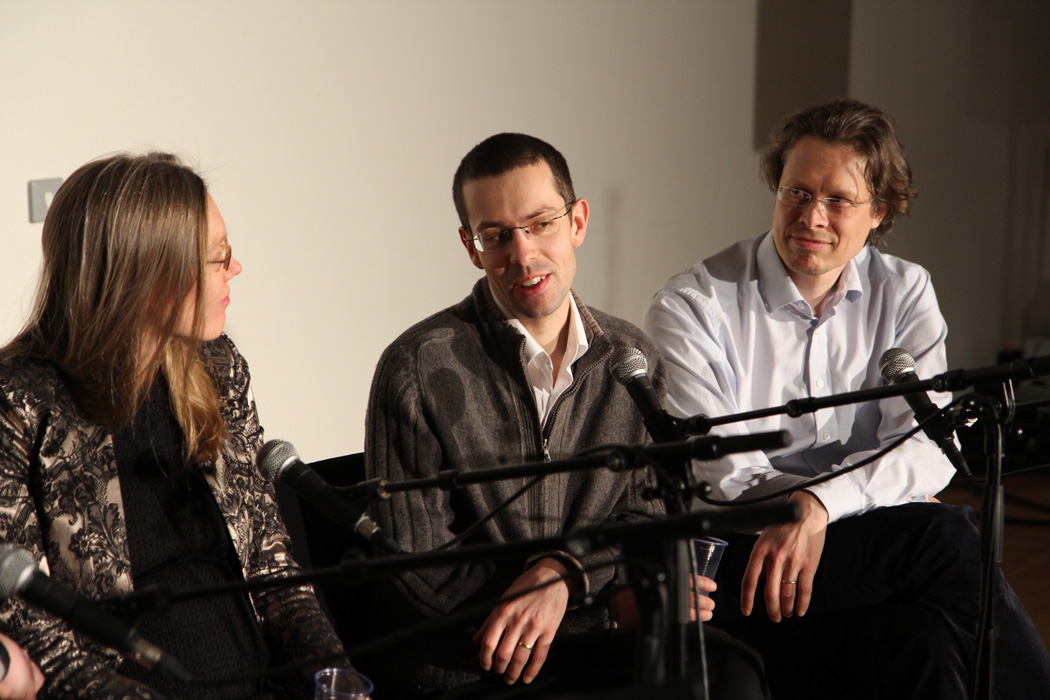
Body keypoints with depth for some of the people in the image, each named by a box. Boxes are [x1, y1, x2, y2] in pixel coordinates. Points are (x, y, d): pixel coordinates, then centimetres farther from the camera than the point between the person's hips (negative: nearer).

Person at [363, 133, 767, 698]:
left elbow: (642, 520, 7)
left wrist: (562, 573, -18)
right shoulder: (419, 370, -6)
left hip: (594, 641, 5)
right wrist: (615, 597, -13)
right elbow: (419, 570, -9)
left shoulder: (633, 361, 10)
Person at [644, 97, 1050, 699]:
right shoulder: (692, 308, -4)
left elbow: (932, 444, -6)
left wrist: (819, 504, -25)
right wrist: (884, 494, -10)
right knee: (944, 536, -24)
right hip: (739, 563, -3)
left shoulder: (905, 294, 8)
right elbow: (718, 479, -10)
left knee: (921, 639, -29)